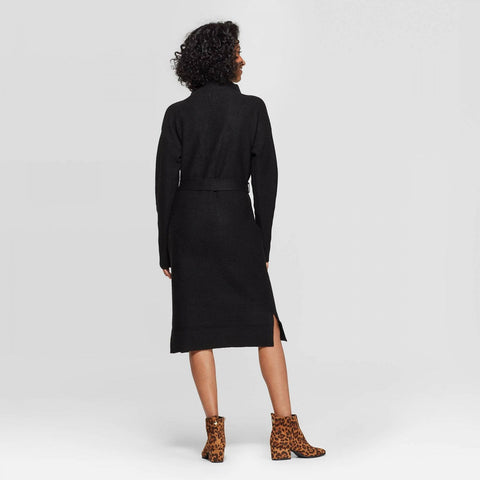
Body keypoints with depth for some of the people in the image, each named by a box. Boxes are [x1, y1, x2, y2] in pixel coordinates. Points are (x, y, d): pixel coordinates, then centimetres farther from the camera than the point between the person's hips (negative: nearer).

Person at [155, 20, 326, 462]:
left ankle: (215, 434, -1)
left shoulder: (178, 113, -1)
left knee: (199, 330, 5)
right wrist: (263, 244, 2)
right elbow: (265, 178, -5)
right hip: (236, 223, -1)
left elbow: (165, 182, -3)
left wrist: (166, 249, 4)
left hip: (188, 223, 1)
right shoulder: (253, 108, -3)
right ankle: (285, 431, 0)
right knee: (267, 326, 6)